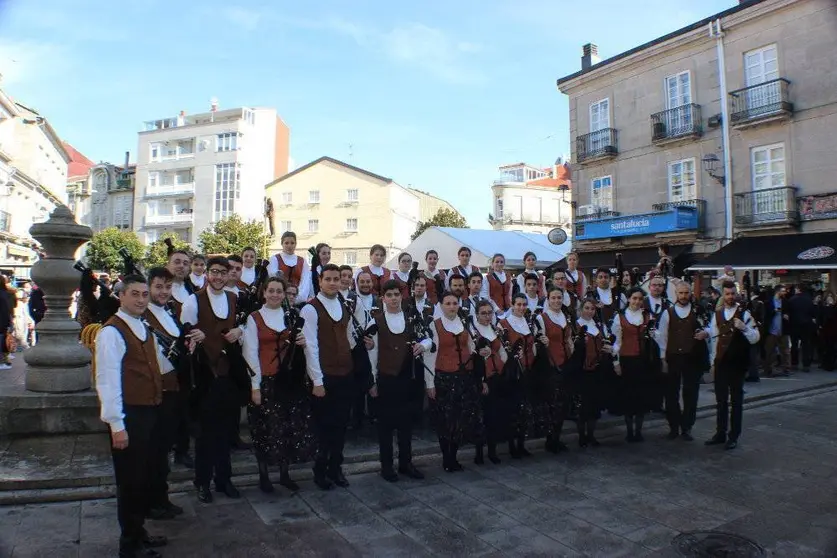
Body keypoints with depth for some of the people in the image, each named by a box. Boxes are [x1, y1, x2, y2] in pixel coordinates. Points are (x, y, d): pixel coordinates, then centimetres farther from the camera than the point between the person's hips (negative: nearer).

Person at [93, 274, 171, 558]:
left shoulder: (144, 329, 12)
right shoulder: (112, 332, -15)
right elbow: (107, 380, -19)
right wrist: (116, 424, -21)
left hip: (150, 411, 8)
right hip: (129, 416, -8)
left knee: (144, 477, 20)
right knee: (130, 480, 5)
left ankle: (139, 532, 37)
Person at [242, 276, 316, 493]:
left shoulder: (292, 316, 9)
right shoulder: (254, 318, -3)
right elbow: (250, 353, -7)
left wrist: (302, 342, -4)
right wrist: (255, 386, -12)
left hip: (290, 380, 4)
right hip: (265, 380, -3)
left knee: (291, 426, 7)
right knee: (266, 429, 3)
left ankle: (284, 473, 21)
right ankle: (263, 475, 19)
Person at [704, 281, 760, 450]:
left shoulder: (744, 314, -5)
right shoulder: (716, 315, 8)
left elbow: (755, 339, -9)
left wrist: (743, 327, -25)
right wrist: (713, 360, 5)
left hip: (737, 363, -4)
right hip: (720, 363, 4)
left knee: (736, 400, 6)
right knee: (721, 400, 11)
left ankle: (733, 436, 15)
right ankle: (720, 433, 21)